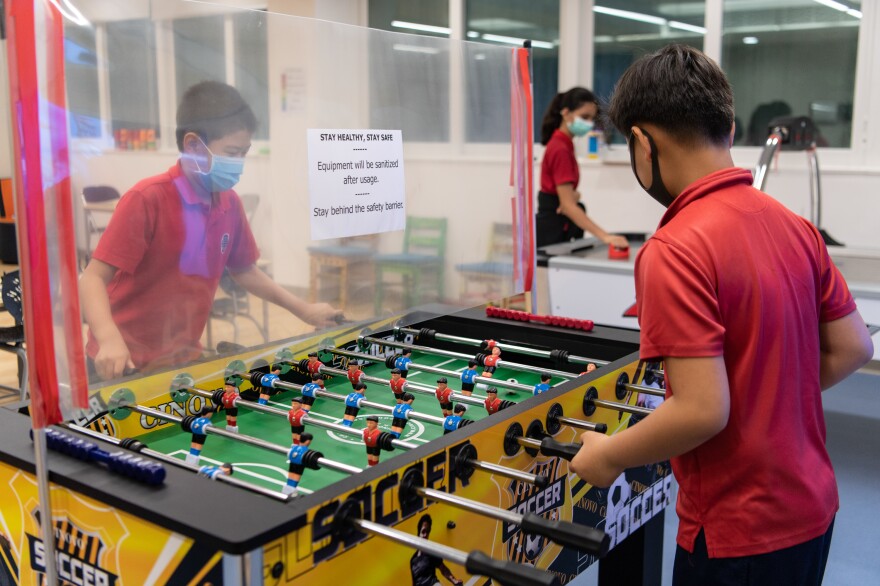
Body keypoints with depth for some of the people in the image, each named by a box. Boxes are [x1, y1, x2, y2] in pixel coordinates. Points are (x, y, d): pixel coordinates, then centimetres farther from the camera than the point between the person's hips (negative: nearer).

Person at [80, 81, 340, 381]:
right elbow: (94, 278, -21)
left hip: (183, 362, 6)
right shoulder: (147, 200, -19)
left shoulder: (230, 204, 0)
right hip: (125, 365, -5)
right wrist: (110, 340, -38)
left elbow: (243, 270, 15)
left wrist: (304, 310, 12)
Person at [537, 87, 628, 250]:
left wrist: (574, 194, -9)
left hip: (555, 226, 10)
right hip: (552, 229, -10)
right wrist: (604, 236, -36)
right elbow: (567, 205, -27)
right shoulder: (560, 149, -19)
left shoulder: (561, 144, 10)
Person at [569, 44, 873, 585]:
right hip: (812, 507, 8)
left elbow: (702, 410, -27)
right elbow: (852, 348, 7)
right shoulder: (794, 226, -1)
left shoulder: (674, 251, -24)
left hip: (739, 534, -7)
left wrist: (609, 455, -12)